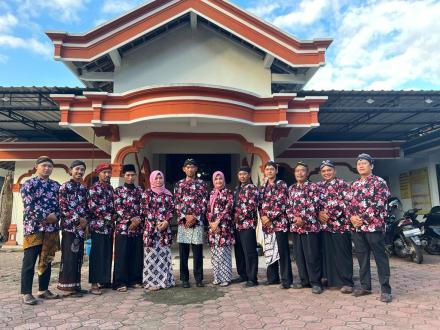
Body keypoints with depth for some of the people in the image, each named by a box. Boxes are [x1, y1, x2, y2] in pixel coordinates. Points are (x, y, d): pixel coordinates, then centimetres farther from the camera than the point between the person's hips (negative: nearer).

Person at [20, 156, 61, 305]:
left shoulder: (56, 185, 12)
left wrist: (56, 216, -8)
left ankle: (43, 290, 22)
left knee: (47, 261, 12)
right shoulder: (28, 184, -3)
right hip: (33, 228, -5)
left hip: (51, 228, 5)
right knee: (29, 262, 1)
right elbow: (29, 206, -13)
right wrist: (46, 216, -16)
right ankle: (26, 293, 10)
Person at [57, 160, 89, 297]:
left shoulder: (84, 188, 13)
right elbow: (63, 208, -11)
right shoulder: (65, 187, -5)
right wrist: (78, 219, -13)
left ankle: (76, 285, 19)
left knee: (78, 256, 10)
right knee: (69, 256, -3)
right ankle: (67, 286, 6)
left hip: (81, 226, 6)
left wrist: (85, 220, -3)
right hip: (69, 225, -6)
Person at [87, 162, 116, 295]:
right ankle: (94, 284, 3)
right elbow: (93, 207, -17)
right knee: (97, 255, -4)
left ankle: (105, 280, 22)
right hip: (98, 226, -7)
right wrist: (109, 217, -14)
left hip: (109, 227, 7)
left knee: (107, 254, 12)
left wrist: (113, 217, 4)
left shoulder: (111, 188, 15)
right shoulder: (94, 188, -7)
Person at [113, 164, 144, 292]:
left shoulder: (140, 190, 11)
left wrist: (138, 220, -10)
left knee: (137, 255, 8)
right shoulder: (118, 190, 2)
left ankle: (135, 280, 19)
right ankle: (120, 282, 8)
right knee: (122, 256, 0)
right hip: (123, 227, -3)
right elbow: (118, 208, -7)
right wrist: (131, 219, -15)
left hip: (138, 227, 3)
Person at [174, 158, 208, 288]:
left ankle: (199, 278, 14)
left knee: (198, 252, 3)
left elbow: (204, 202, 0)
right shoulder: (179, 184, 11)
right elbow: (177, 203, 4)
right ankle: (184, 279, 15)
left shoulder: (201, 183, 7)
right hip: (183, 221, 1)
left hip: (197, 221, -1)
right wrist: (185, 217, -9)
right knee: (183, 252, 5)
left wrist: (195, 216, -10)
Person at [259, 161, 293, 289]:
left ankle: (286, 279, 5)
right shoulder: (262, 187, 15)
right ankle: (273, 277, 23)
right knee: (269, 250, 11)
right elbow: (260, 205, 13)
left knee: (283, 251, -4)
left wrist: (270, 217, -15)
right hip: (266, 223, 6)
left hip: (279, 222, -6)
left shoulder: (281, 184, -2)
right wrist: (263, 216, -6)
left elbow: (282, 203, -11)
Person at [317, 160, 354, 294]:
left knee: (343, 254, 0)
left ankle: (346, 282, 8)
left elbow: (344, 203, -13)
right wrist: (319, 213, -6)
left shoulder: (342, 184, -3)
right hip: (324, 225, 6)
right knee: (328, 254, 11)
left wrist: (329, 214, -16)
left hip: (340, 224, -5)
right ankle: (331, 279, 24)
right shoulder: (318, 186, 14)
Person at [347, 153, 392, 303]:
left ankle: (385, 289, 10)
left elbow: (379, 203, -13)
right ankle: (365, 286, 23)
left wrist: (363, 218, -16)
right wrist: (351, 217, -6)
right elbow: (349, 203, 14)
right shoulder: (354, 185, 15)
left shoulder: (379, 182, -3)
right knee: (362, 257, 12)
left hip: (374, 225, -6)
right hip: (357, 227, 6)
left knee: (380, 257, 1)